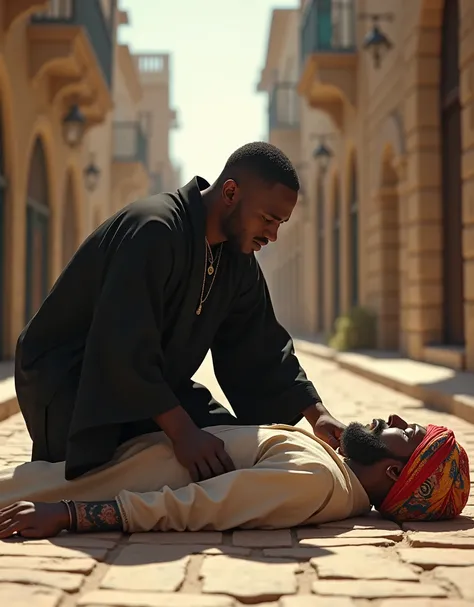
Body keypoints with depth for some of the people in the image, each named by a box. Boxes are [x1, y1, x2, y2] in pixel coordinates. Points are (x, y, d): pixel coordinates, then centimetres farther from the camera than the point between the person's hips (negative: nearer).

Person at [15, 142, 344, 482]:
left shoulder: (239, 262, 1)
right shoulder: (153, 231, -28)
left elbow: (261, 349, 6)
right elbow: (125, 346, -35)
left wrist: (317, 414, -5)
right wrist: (183, 432, -37)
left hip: (154, 382, 9)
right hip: (67, 381, -9)